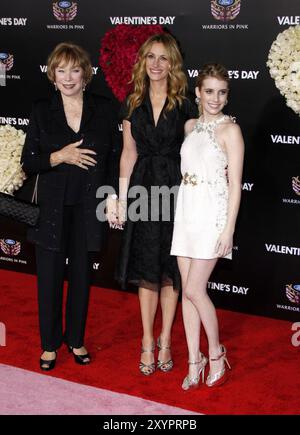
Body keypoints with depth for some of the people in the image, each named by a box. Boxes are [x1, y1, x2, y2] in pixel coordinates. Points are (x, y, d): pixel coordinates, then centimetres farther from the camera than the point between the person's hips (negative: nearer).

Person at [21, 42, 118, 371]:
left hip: (88, 208, 1)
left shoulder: (102, 109, 3)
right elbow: (28, 162, -1)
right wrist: (60, 156, -16)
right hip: (51, 207, 0)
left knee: (82, 275, 11)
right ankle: (49, 344, 23)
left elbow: (110, 159, 6)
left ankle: (76, 339, 30)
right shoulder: (42, 110, 1)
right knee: (50, 277, 5)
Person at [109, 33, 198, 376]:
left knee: (170, 270, 6)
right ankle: (148, 341, 18)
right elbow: (128, 154, 7)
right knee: (147, 269, 6)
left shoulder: (185, 106, 0)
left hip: (175, 189, -1)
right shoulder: (133, 105, 7)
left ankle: (165, 340, 20)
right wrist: (122, 199, 3)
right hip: (142, 189, 2)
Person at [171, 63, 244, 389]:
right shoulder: (190, 126, 12)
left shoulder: (230, 129, -6)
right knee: (187, 289, 7)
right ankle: (194, 361, 17)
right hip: (186, 210, 6)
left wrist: (228, 229, -13)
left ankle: (216, 353, 15)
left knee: (194, 290, -7)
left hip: (211, 212, -6)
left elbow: (235, 184, -8)